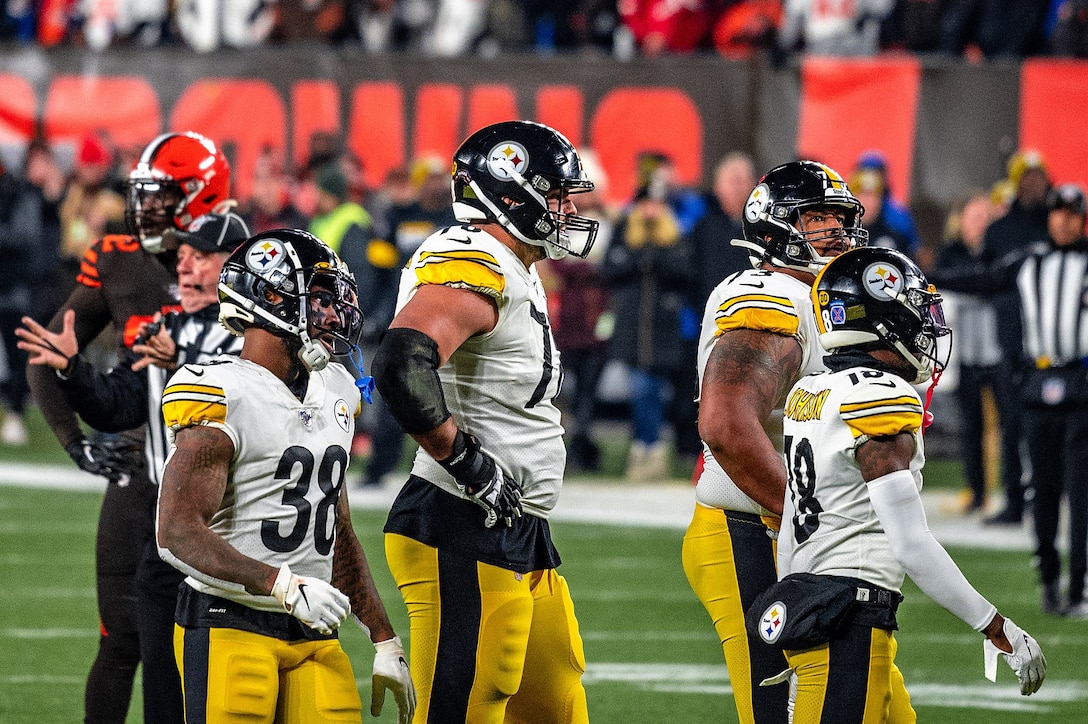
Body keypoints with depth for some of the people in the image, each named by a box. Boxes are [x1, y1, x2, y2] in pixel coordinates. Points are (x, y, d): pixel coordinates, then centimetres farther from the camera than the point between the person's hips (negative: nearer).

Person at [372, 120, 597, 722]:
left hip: (518, 537, 11)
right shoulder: (471, 270, -15)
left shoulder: (516, 275, 18)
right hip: (464, 536, -11)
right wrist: (469, 461, -22)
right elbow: (400, 367, -31)